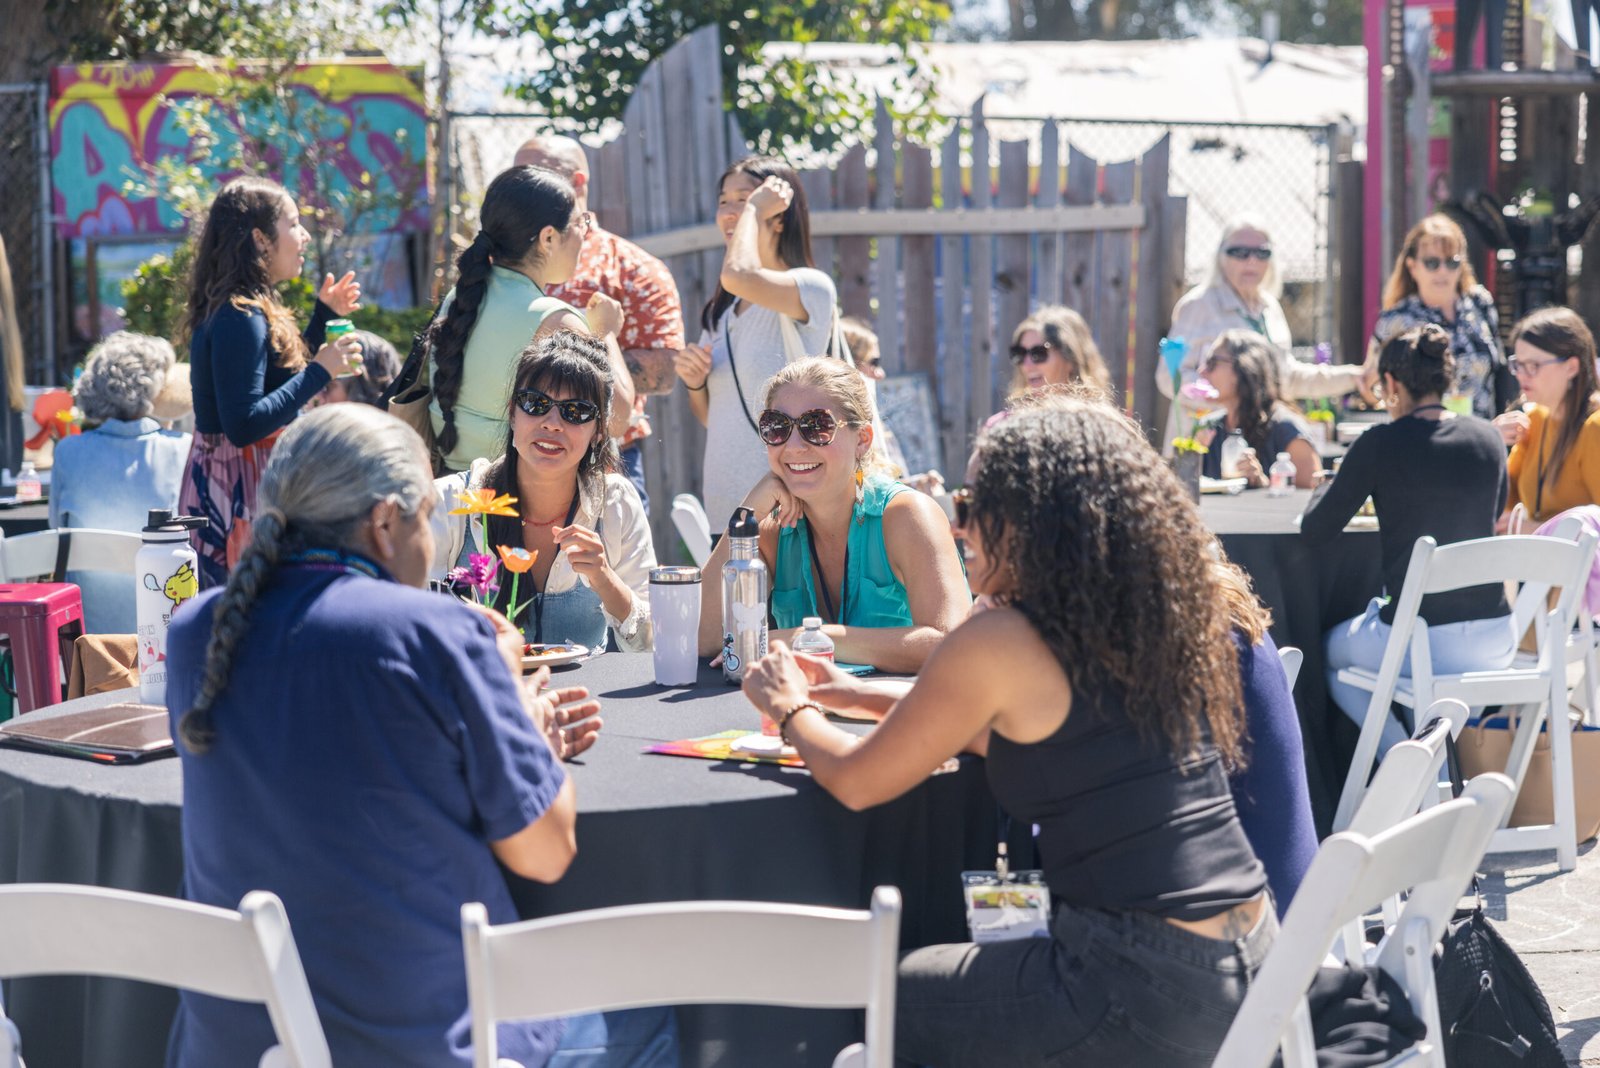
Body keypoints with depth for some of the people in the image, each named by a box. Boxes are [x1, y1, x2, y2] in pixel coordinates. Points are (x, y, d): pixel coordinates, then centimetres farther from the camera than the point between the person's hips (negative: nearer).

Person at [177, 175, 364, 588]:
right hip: (240, 492, -11)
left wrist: (324, 315, 23)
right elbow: (244, 425, -24)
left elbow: (281, 375, 25)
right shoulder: (241, 318, -18)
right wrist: (320, 372, -21)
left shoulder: (247, 309, 13)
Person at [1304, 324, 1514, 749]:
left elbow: (1314, 531, -4)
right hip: (1494, 642, 5)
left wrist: (1327, 488, 17)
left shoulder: (1379, 445, -11)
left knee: (1330, 652, 26)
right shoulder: (1488, 438, 3)